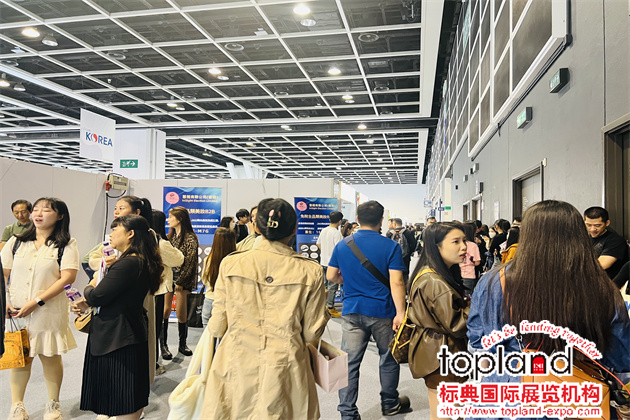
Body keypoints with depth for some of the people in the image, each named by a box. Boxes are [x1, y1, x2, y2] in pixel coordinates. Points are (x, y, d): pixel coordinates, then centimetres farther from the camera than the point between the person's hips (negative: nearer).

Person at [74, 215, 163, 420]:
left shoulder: (127, 263, -22)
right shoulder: (142, 262, 10)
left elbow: (96, 296, -20)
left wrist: (89, 287, 2)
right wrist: (88, 304, 6)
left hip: (117, 338, -10)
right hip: (132, 332, 10)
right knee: (130, 399, 20)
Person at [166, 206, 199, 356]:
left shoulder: (190, 238, -6)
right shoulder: (170, 236, 14)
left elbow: (190, 262, -9)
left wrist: (180, 281, -12)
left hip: (182, 281, -5)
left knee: (181, 313, 0)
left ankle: (182, 344, 14)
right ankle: (163, 343, 10)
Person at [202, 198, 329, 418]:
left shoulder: (231, 263, -6)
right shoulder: (310, 272, -9)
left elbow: (217, 327, 0)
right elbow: (311, 334, -2)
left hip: (235, 370, 1)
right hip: (284, 374, -1)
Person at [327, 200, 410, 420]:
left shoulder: (342, 245, 1)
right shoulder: (391, 247, -9)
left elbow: (330, 276, 6)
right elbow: (396, 282, -16)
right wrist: (400, 313, -14)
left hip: (352, 311, 2)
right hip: (382, 311, -2)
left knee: (349, 362, 7)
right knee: (388, 358, 18)